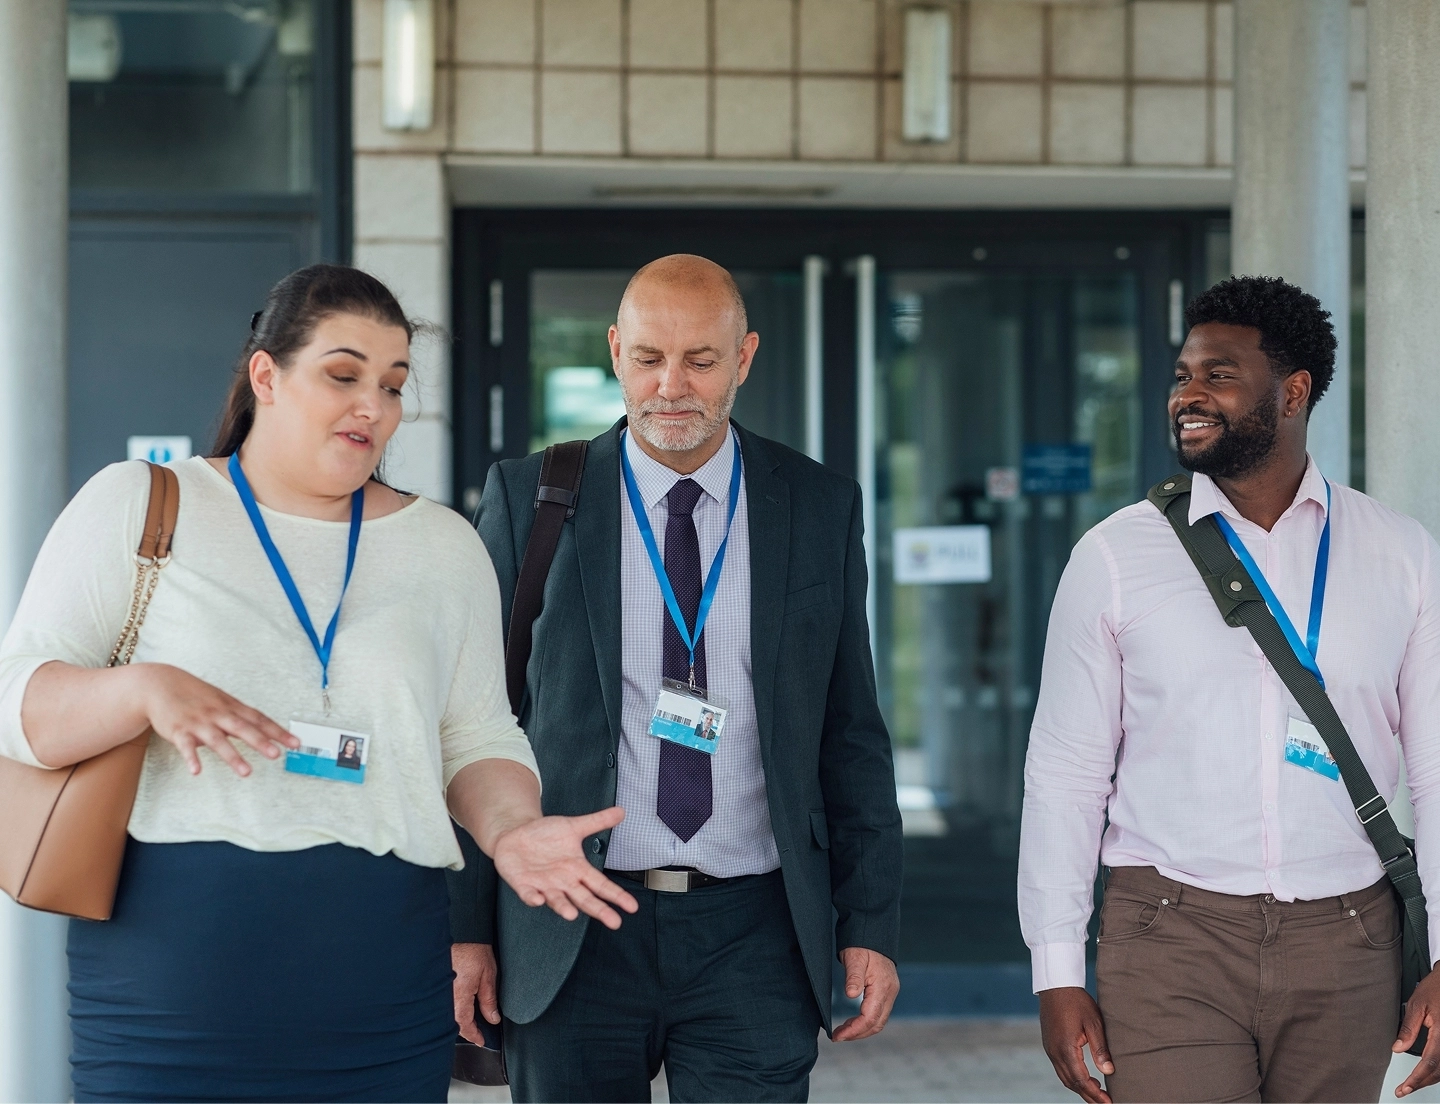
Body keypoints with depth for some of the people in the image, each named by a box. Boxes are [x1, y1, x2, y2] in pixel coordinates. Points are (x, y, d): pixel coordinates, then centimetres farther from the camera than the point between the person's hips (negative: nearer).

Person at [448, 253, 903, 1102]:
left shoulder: (822, 508, 6)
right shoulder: (529, 499, 2)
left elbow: (852, 734, 8)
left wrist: (871, 923, 3)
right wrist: (465, 925, -1)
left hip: (754, 936, 1)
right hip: (573, 937, 0)